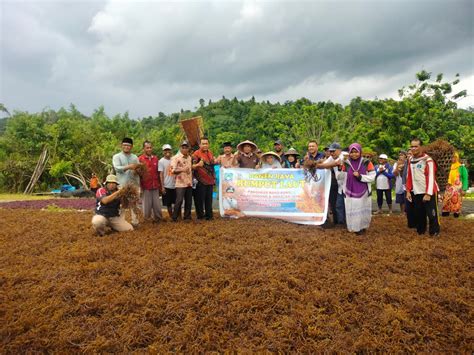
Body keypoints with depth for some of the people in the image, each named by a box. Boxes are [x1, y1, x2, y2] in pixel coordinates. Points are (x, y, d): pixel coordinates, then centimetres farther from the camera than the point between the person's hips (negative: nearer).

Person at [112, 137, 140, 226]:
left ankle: (134, 221, 17)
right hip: (122, 184, -3)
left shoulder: (135, 157, 14)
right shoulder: (116, 156, 3)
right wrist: (128, 167, -26)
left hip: (133, 184, 3)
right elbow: (117, 168, -13)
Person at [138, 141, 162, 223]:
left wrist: (160, 186, 12)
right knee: (147, 205, 5)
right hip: (146, 187, -3)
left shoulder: (155, 158, 9)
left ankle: (158, 219, 21)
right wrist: (140, 187, -10)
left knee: (157, 205, 8)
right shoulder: (140, 159, -4)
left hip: (155, 186, 3)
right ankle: (146, 220, 20)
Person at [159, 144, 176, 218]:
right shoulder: (161, 161, -6)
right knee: (168, 203, 6)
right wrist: (162, 186, -9)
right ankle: (171, 216, 18)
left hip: (174, 185, 3)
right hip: (166, 186, -3)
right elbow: (161, 174, -6)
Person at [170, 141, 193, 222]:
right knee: (179, 201, -7)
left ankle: (187, 217, 20)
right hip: (180, 183, -6)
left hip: (189, 183, 6)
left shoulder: (190, 158, 13)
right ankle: (175, 217, 6)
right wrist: (182, 170, -23)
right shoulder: (176, 158, -7)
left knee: (189, 201, 9)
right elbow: (172, 170, -12)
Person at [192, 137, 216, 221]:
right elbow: (192, 167, -18)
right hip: (201, 181, -6)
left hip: (210, 180, 6)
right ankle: (200, 215, 14)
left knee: (209, 199, 13)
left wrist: (216, 161, 8)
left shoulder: (210, 153, 11)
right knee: (200, 199, 2)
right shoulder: (196, 154, -11)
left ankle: (209, 214, 23)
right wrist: (198, 165, -36)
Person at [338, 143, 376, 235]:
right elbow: (341, 177, 5)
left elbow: (372, 177, -7)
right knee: (352, 211, 4)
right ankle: (354, 227, 21)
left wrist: (360, 176, -18)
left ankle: (362, 227, 28)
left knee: (363, 211, 8)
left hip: (363, 193, -1)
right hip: (350, 193, 1)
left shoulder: (367, 163, -7)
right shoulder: (346, 164, 0)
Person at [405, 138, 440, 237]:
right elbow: (409, 177, 13)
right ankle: (420, 231, 25)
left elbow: (431, 178, -15)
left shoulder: (428, 160, -10)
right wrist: (408, 191, 7)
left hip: (429, 192, -5)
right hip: (416, 192, 6)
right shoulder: (411, 161, 9)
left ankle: (434, 233, 12)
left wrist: (428, 193, -20)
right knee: (419, 214, 12)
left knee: (431, 213, -2)